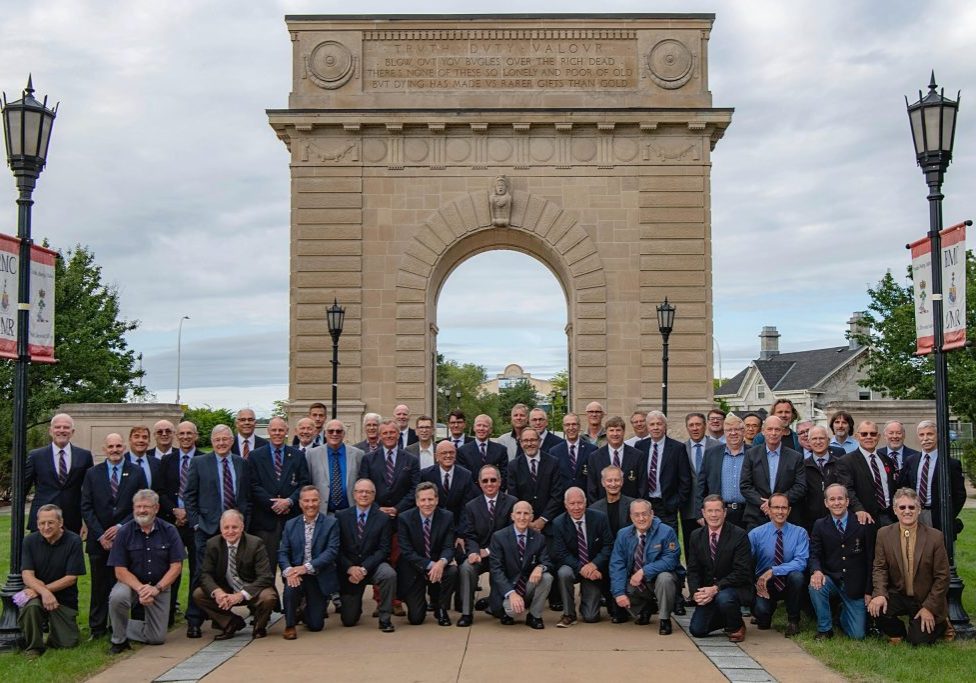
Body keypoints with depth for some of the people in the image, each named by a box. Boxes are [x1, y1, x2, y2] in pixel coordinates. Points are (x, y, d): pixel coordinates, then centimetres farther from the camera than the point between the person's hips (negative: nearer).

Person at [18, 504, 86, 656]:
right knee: (31, 606, -34)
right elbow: (27, 575, -10)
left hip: (64, 598, 0)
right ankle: (33, 648, -9)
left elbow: (71, 578, -11)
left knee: (68, 643, -11)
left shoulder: (74, 541, -8)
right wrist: (44, 591, -29)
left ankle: (53, 624, 24)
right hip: (37, 593, 1)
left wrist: (39, 589, -16)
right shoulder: (30, 541, -2)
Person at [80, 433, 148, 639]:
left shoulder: (136, 473, 5)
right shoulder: (92, 474, 7)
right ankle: (97, 628, 13)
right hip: (99, 540, 1)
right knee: (99, 585, 3)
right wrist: (100, 535, -6)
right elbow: (86, 508, 3)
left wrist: (121, 526, -9)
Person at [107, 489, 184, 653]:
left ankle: (126, 627, 29)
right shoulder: (124, 532, -10)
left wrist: (157, 588, -22)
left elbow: (176, 567, -8)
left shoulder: (169, 531, -7)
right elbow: (120, 571, -13)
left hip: (160, 585, 2)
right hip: (132, 582, -1)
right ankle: (119, 639, -9)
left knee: (157, 638, -1)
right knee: (117, 597, -36)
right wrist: (140, 589, -29)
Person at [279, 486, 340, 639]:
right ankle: (290, 625, -9)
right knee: (291, 586, -34)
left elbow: (332, 551, -14)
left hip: (320, 577, -1)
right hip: (296, 574, 1)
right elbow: (282, 553, 1)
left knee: (316, 625, -2)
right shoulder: (290, 524, 6)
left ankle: (307, 610, 36)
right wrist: (288, 570, -22)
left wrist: (307, 567, -25)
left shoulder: (331, 523, -4)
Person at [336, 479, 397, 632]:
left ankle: (384, 618, -17)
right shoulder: (341, 516, 1)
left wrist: (364, 569, -21)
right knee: (349, 621, 1)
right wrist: (350, 568, -19)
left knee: (389, 574, -35)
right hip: (348, 570, 1)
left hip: (372, 565, -1)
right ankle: (354, 603, 38)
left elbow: (383, 549, -9)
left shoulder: (383, 518, -2)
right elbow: (337, 548, -3)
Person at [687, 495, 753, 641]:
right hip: (707, 591, 4)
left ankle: (737, 626, -4)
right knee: (697, 630, -9)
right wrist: (695, 592, -16)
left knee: (723, 598, -37)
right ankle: (725, 618, 22)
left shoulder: (739, 535, -12)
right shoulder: (696, 536, 3)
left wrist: (716, 588, -26)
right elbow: (693, 569, 3)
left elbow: (742, 572, -17)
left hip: (735, 588, -4)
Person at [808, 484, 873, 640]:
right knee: (815, 586, -34)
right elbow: (814, 554, -4)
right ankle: (824, 629, -10)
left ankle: (844, 613, 30)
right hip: (830, 579, 1)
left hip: (855, 585, -1)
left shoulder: (862, 525, -4)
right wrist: (816, 571, -28)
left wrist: (869, 591, -6)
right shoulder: (819, 525, 1)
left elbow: (870, 560, -3)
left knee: (858, 636, -6)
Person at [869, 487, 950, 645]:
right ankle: (896, 633, 6)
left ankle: (940, 623, 21)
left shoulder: (935, 536, -9)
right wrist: (879, 594, -22)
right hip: (897, 596, 2)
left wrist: (930, 607, -11)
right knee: (876, 608, -27)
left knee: (919, 640, -14)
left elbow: (942, 577, -6)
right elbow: (880, 568, -3)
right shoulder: (884, 534, -3)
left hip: (926, 601, -2)